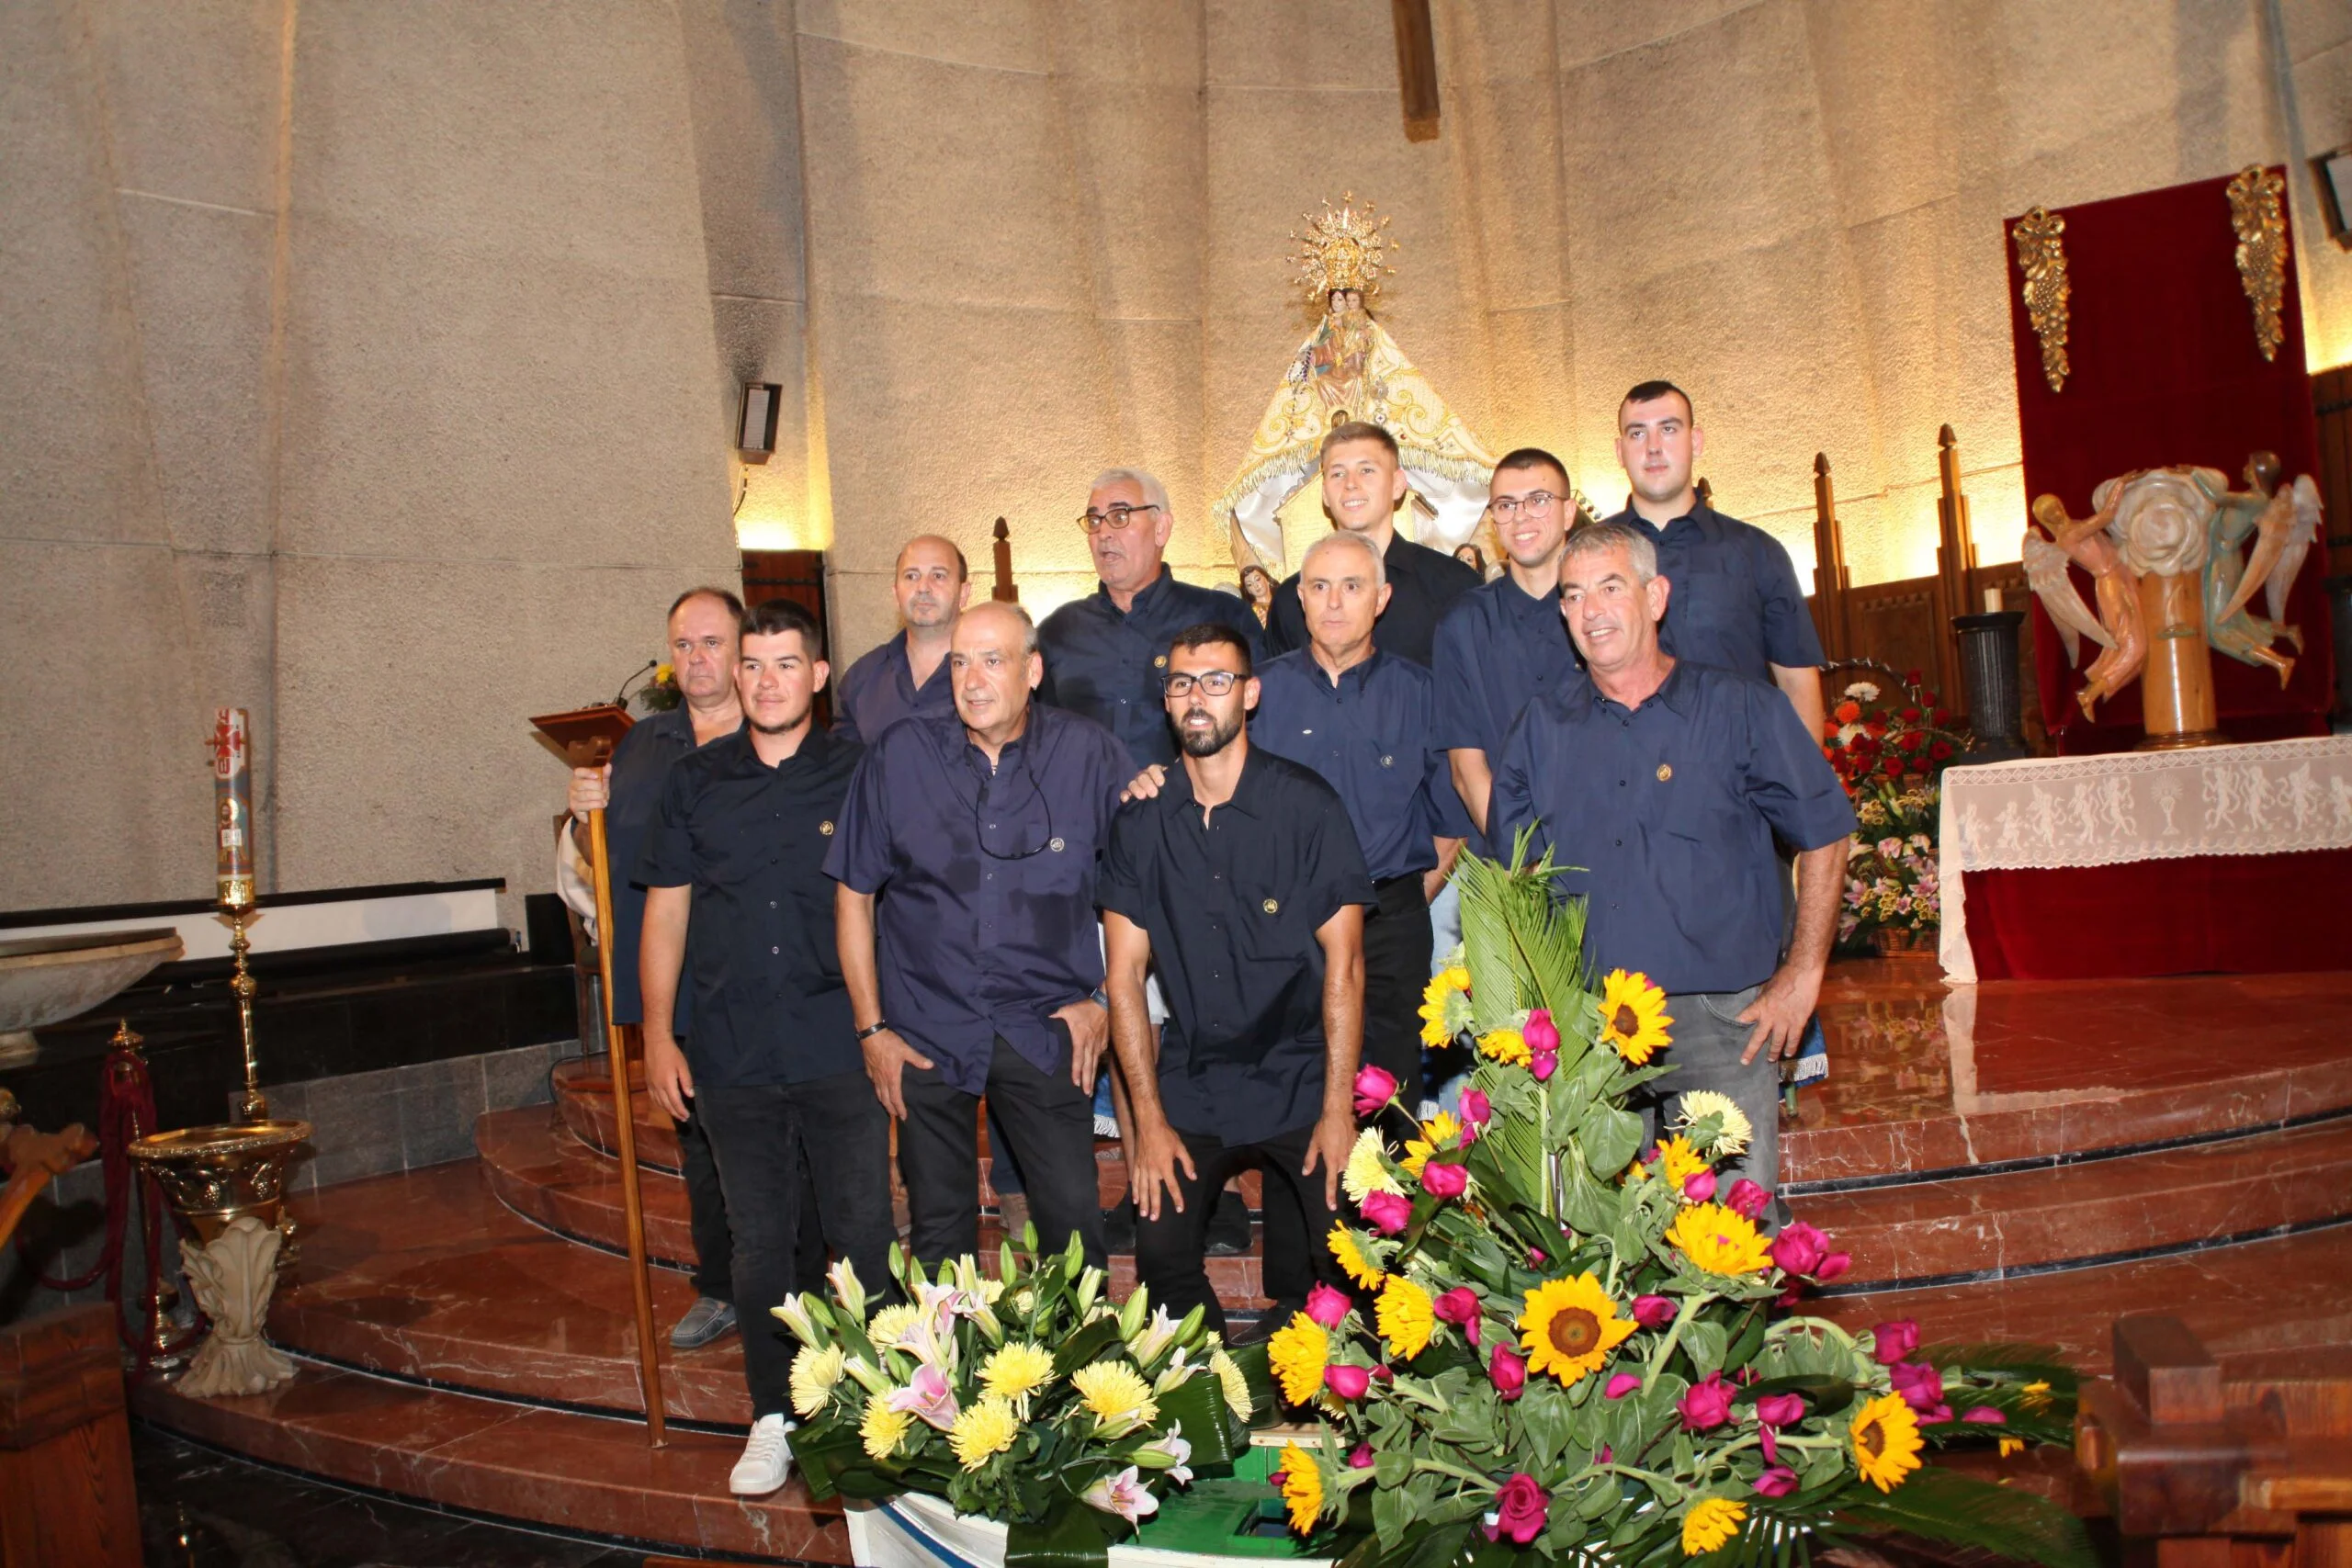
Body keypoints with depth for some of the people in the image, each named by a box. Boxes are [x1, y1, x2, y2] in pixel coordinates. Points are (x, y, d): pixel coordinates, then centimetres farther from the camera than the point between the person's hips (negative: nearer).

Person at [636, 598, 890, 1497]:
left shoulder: (856, 775, 2)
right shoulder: (694, 784, 8)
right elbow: (666, 913, 10)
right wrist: (658, 1032, 4)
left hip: (840, 1050, -2)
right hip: (732, 1054, 2)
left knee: (862, 1235, 2)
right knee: (760, 1240, 10)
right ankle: (776, 1418, 24)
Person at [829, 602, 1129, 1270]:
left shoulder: (1090, 754, -6)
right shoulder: (899, 754, -4)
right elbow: (854, 892, 3)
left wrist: (1105, 998, 0)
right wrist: (871, 1028, 1)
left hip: (1047, 1034, -1)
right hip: (925, 1032, 1)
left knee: (1074, 1222, 4)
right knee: (939, 1229, 12)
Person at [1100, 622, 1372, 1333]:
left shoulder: (1306, 804, -6)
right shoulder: (1142, 820, 2)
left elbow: (1343, 962, -7)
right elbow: (1126, 975, 2)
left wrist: (1338, 1108, -11)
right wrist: (1148, 1118, -3)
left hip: (1300, 1079, -2)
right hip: (1191, 1083, 2)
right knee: (1161, 1254, -8)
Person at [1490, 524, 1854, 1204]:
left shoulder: (1740, 708, 2)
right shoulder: (1541, 729, 9)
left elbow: (1823, 835, 6)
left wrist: (1802, 974, 2)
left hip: (1723, 1019, -2)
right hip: (1586, 1026, 2)